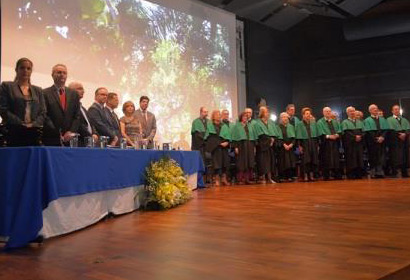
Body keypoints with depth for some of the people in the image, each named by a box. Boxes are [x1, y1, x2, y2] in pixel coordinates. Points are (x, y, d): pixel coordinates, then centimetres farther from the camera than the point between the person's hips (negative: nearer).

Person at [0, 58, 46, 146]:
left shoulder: (38, 90, 19)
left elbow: (43, 112, 12)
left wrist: (33, 124, -6)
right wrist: (21, 123, -10)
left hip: (34, 134, 3)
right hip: (15, 133, -3)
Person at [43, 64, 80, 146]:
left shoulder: (74, 94, 15)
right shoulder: (45, 93, 2)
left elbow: (77, 116, 11)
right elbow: (45, 117, -5)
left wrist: (71, 132, -4)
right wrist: (58, 135, -11)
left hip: (71, 140, 3)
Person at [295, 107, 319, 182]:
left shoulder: (313, 123, 13)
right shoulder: (299, 124, 2)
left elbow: (316, 135, 13)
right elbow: (298, 136, -2)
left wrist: (317, 144, 5)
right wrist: (299, 146, -10)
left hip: (313, 144, 4)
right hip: (304, 144, -4)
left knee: (313, 160, 1)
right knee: (305, 160, -6)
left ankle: (311, 175, 8)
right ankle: (305, 176, -4)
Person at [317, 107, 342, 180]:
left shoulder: (335, 122, 19)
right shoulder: (320, 122, 4)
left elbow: (339, 131, 9)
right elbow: (320, 134, -7)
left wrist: (337, 135, -12)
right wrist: (328, 136, -20)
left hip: (335, 143, 4)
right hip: (325, 144, -4)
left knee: (336, 159, 3)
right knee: (326, 160, -4)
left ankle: (337, 176, 7)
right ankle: (326, 176, 0)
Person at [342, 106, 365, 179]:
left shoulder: (359, 122, 20)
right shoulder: (345, 122, 5)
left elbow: (363, 131, 10)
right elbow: (346, 132, -8)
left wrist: (360, 136, -10)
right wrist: (355, 137, -17)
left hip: (359, 143, 4)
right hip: (349, 144, -4)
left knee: (359, 159, 1)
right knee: (351, 160, -6)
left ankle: (359, 175, 5)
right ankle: (350, 175, -3)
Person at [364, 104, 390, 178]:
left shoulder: (383, 119, 16)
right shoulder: (367, 120, 5)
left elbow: (386, 129, 5)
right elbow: (368, 131, -6)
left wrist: (382, 137, -13)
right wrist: (376, 139, -15)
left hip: (382, 141, 3)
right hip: (372, 142, -3)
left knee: (381, 157, -1)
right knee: (373, 157, -2)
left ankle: (380, 172, 0)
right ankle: (373, 172, 0)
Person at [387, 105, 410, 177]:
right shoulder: (389, 120, 10)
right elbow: (390, 130, -5)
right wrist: (398, 134, -16)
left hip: (404, 140, 4)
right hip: (394, 141, -4)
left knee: (404, 157, 0)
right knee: (395, 157, -10)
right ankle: (394, 173, -10)